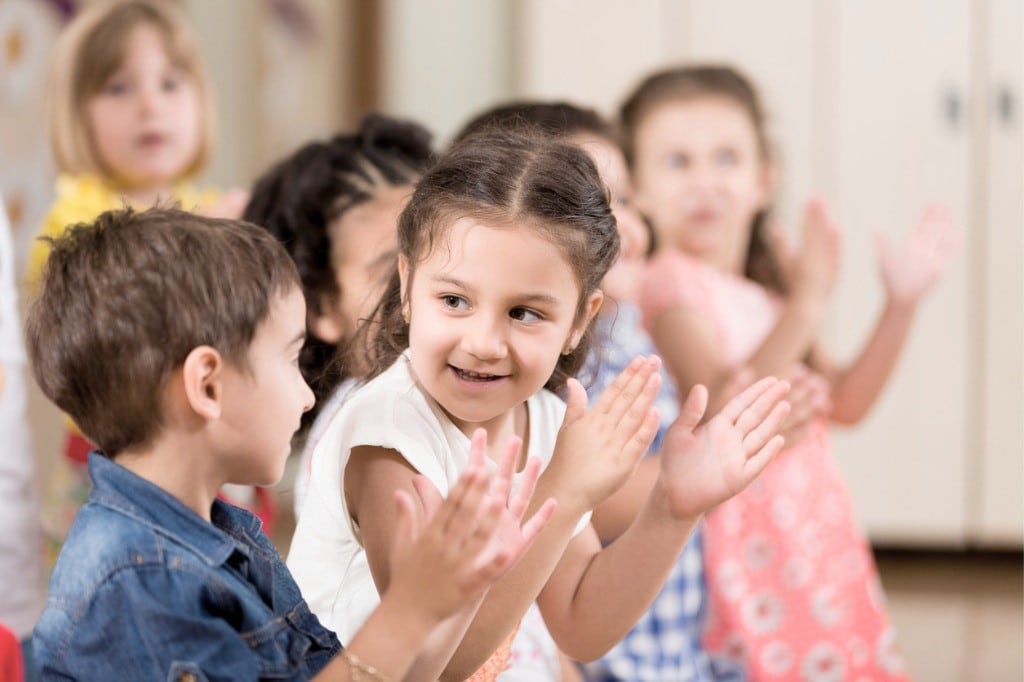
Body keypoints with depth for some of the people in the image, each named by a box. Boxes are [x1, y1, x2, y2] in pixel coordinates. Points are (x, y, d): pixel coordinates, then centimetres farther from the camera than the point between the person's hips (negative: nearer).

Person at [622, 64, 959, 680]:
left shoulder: (768, 286, 15)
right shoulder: (672, 284, -10)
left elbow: (845, 403, 18)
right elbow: (719, 410, -24)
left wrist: (902, 304, 8)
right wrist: (805, 306, -32)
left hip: (815, 532, 8)